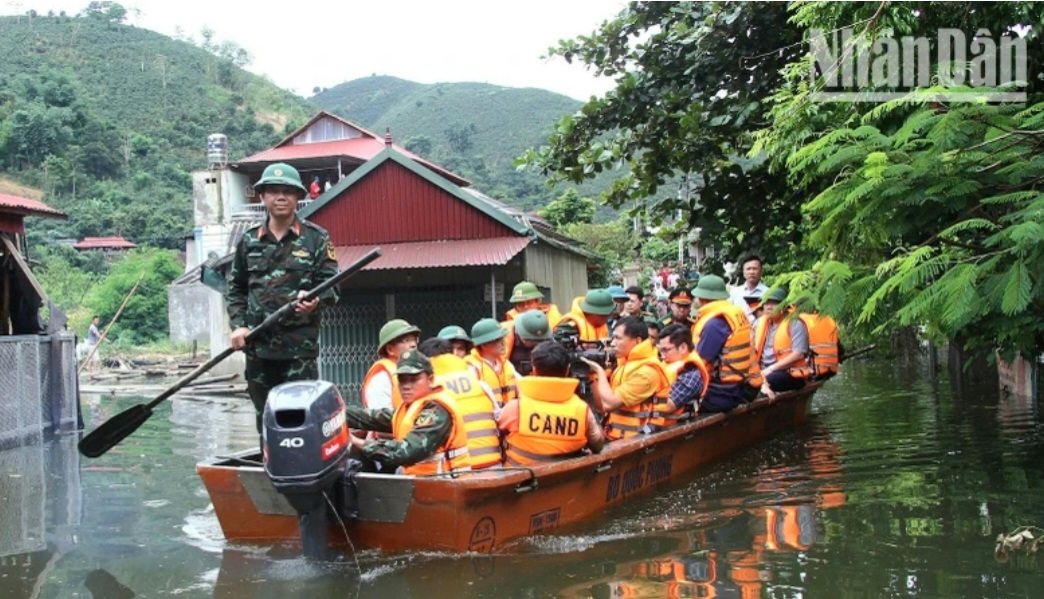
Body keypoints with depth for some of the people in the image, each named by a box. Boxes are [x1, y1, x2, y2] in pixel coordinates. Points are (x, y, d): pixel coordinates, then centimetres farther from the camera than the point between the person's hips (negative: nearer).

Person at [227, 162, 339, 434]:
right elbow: (236, 289, 15)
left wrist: (315, 300, -21)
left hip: (300, 343, -3)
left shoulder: (316, 238, 3)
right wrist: (238, 325, 2)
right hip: (258, 343, 3)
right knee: (265, 415, 11)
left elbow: (331, 285, 0)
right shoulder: (249, 240, 11)